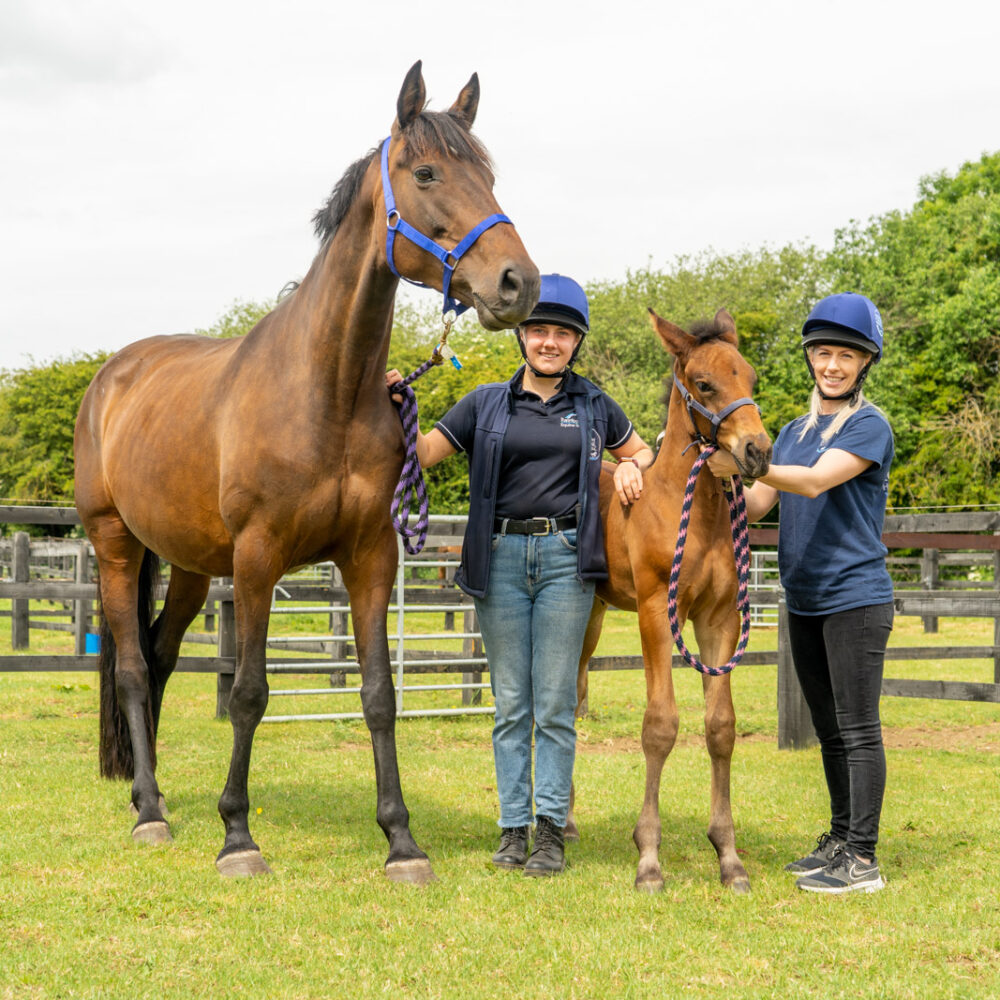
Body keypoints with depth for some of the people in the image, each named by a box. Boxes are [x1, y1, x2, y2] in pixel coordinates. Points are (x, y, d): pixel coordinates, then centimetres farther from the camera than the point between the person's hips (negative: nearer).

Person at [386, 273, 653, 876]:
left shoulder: (594, 407, 11)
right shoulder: (486, 404, 9)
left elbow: (641, 450, 27)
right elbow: (422, 454, 7)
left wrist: (632, 468, 5)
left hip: (565, 559, 0)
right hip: (501, 558, 1)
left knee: (555, 703, -2)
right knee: (511, 703, 4)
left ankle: (552, 831, 2)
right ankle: (513, 828, 8)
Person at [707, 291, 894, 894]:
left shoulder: (870, 427, -8)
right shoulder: (794, 432, 15)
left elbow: (815, 481, -23)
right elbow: (754, 506, 12)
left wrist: (743, 463, -34)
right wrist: (717, 474, -6)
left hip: (856, 598, -8)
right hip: (804, 602, 8)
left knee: (858, 729, -7)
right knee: (830, 731, 14)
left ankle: (863, 860, -5)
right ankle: (839, 841, 23)